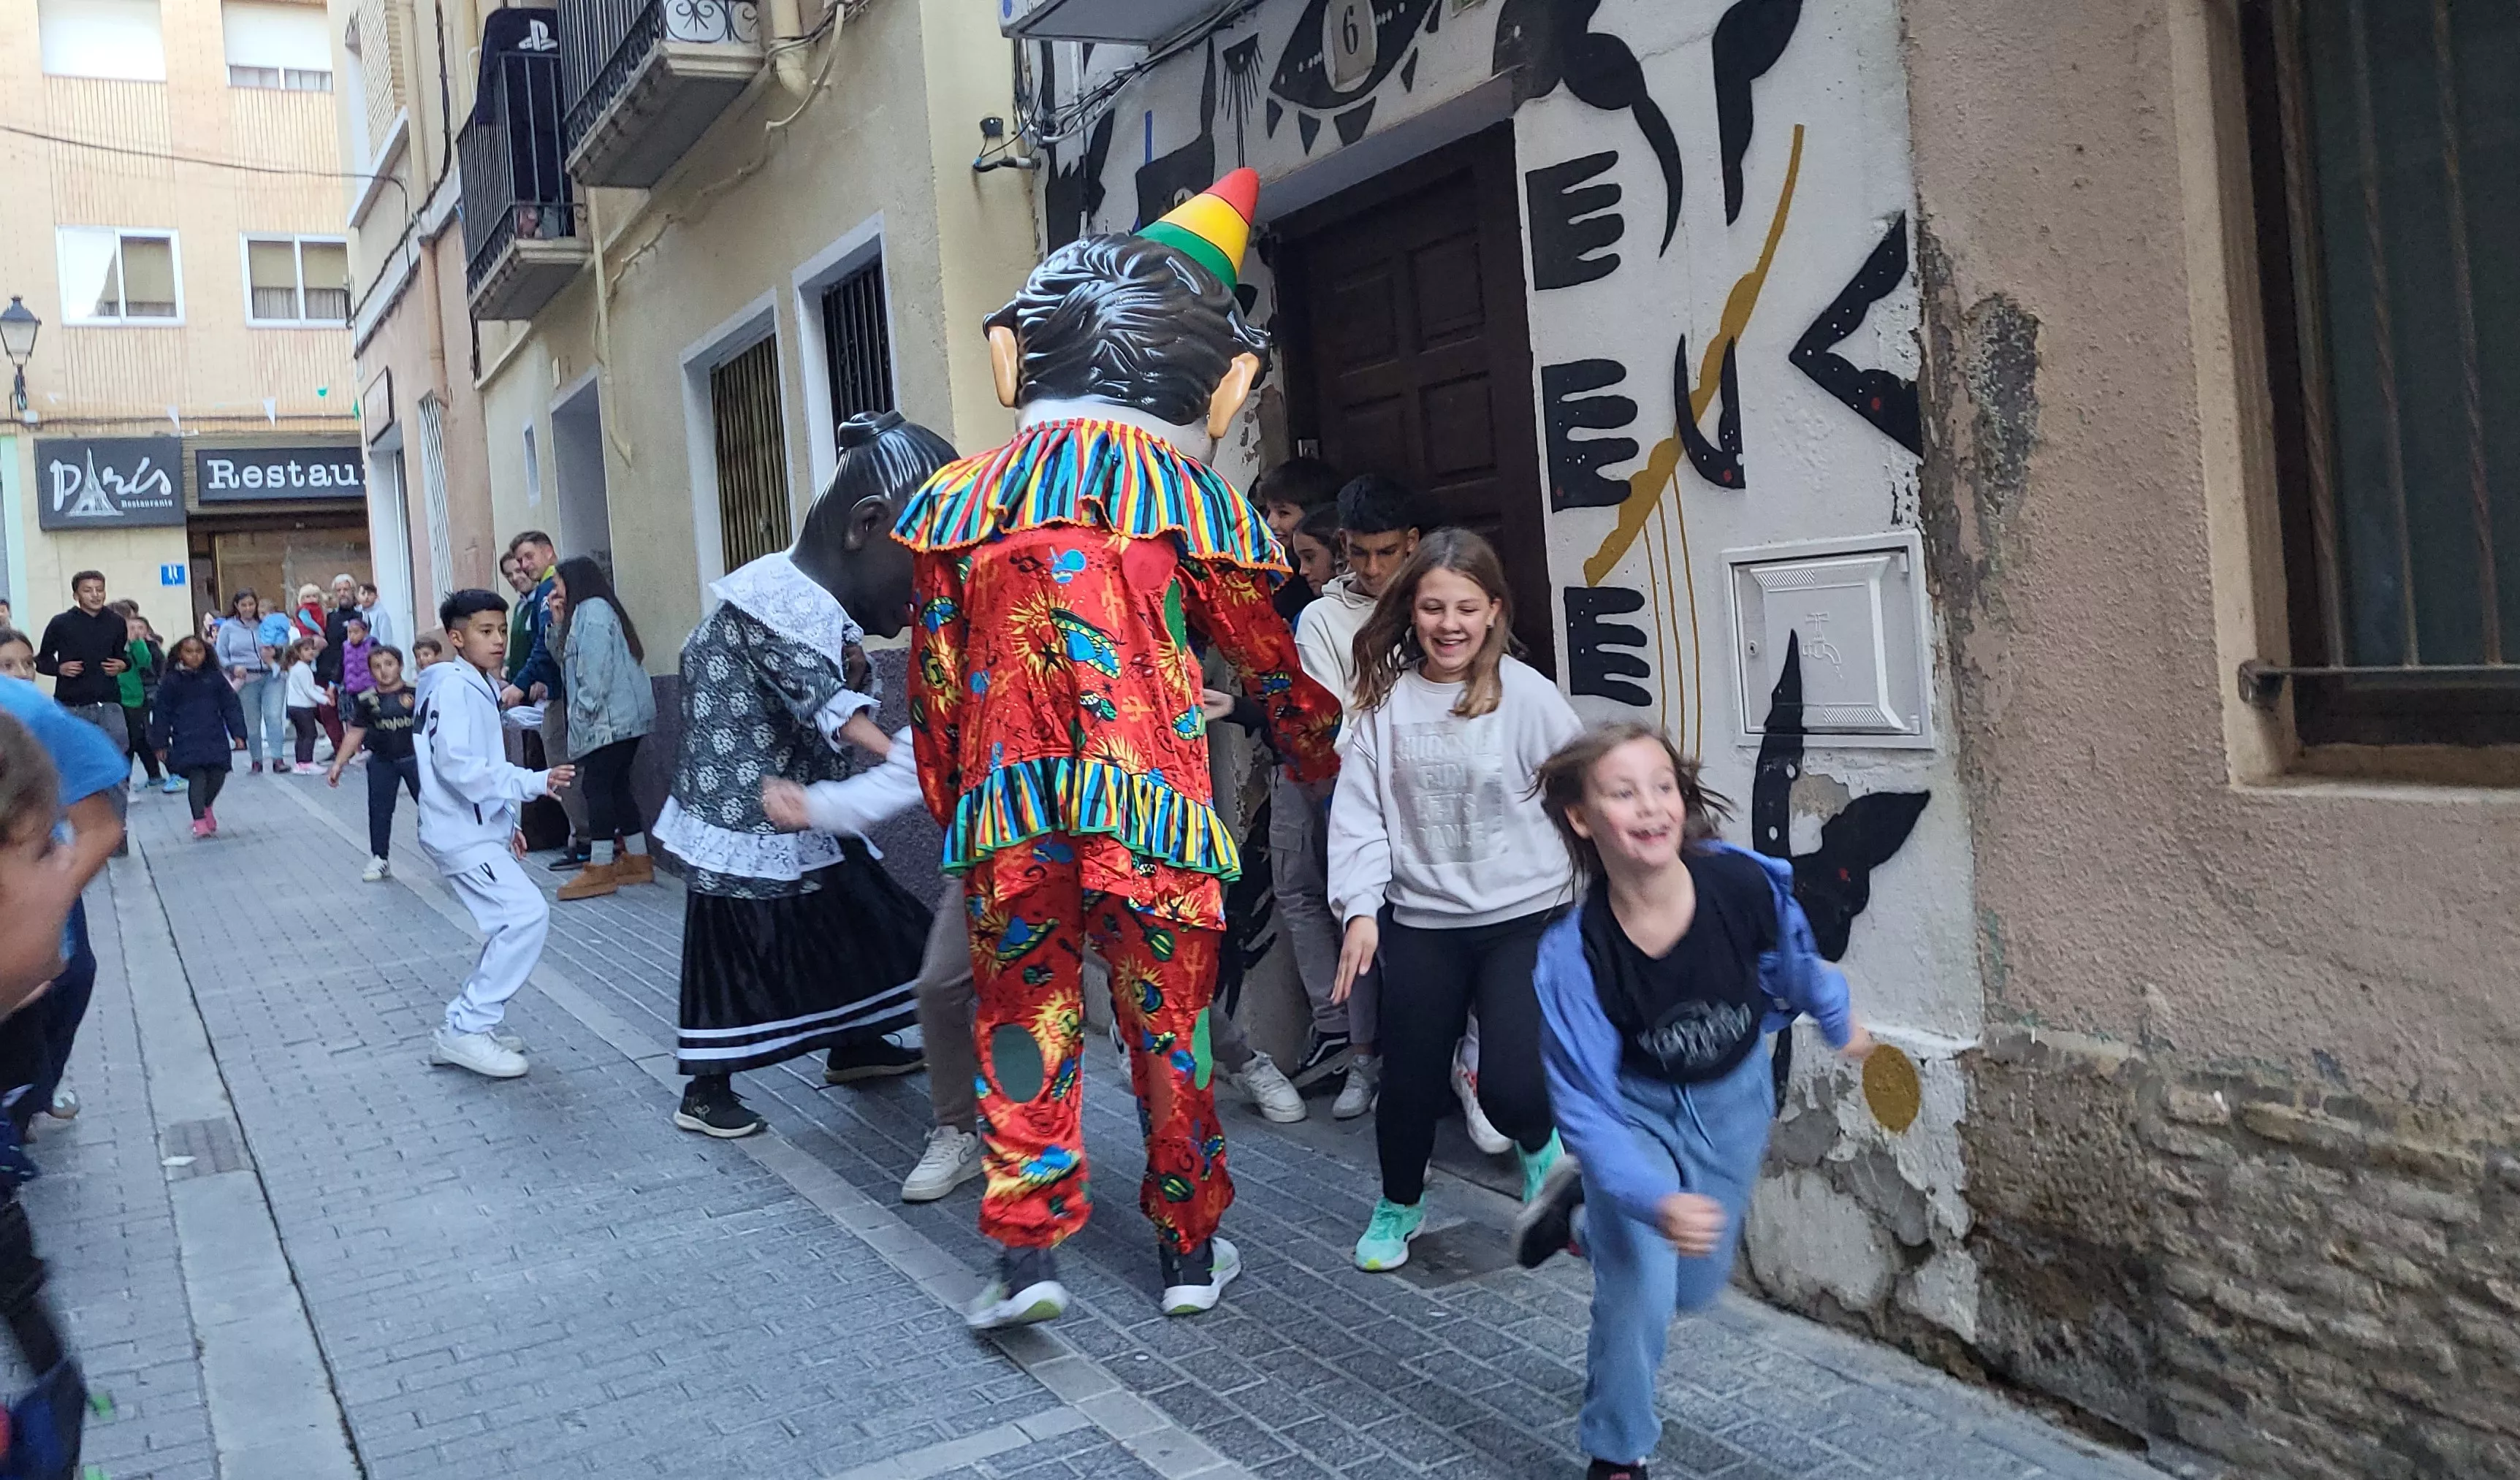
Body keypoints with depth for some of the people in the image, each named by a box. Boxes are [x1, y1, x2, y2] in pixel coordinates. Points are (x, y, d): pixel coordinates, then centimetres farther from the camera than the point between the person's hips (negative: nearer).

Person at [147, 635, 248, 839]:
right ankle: (199, 821, -2)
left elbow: (231, 706, 8)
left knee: (217, 776, 0)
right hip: (187, 742, -2)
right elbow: (161, 713, 4)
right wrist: (160, 744, 3)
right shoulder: (170, 682, 2)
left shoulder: (214, 677, 6)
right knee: (197, 778, -12)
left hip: (215, 739, 2)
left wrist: (238, 733, 2)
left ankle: (206, 807, 30)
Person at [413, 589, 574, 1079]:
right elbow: (457, 765, -26)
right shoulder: (453, 686, -16)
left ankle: (465, 1027, 18)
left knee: (514, 925, 11)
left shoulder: (477, 687, 15)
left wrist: (506, 822, 21)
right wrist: (534, 782, -29)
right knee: (527, 915, -16)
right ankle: (470, 1028, -8)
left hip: (478, 828, 10)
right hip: (463, 833, -10)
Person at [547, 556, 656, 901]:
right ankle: (638, 860, 13)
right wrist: (559, 623, 11)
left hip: (610, 718, -10)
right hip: (622, 718, 10)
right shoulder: (585, 612, 22)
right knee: (616, 786, 10)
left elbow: (596, 668, -18)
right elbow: (572, 661, 17)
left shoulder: (592, 609, -9)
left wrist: (584, 711, -17)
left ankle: (600, 868, -9)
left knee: (596, 786, -9)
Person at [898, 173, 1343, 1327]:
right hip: (1149, 797, -1)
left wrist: (948, 804, 21)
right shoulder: (1187, 504, 4)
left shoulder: (964, 504, 9)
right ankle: (1190, 1249, 24)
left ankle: (1026, 1248, 7)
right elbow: (1269, 658, 14)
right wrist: (1323, 758, 31)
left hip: (1006, 798, 2)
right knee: (1167, 1014, 10)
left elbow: (934, 673, 10)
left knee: (1021, 1004, 13)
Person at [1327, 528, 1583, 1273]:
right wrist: (1360, 909, -10)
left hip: (1522, 917, -2)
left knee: (1511, 1084, -13)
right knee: (1409, 1082, 8)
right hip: (1421, 921, 2)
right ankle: (1398, 1206, 37)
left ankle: (1539, 1143, 26)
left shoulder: (1526, 695, -9)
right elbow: (1359, 810, -2)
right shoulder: (1386, 698, -1)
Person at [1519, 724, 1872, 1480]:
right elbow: (1589, 1110, -28)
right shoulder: (1572, 955, -33)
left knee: (1696, 1287, 15)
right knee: (1640, 1290, -13)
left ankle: (1582, 1201, 43)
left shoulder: (1746, 884, -29)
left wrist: (1841, 1026, 15)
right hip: (1636, 1110, -3)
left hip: (1733, 1098, 3)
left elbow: (1796, 962, -4)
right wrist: (1658, 1204, -44)